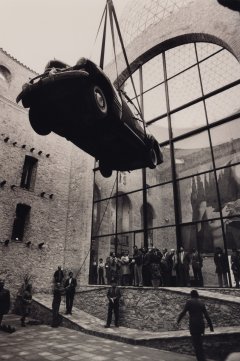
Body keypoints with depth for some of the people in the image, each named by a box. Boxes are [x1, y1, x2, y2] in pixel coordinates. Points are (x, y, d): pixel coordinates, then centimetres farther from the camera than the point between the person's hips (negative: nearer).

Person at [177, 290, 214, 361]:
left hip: (193, 325, -6)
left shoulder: (189, 301, -4)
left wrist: (178, 320, 8)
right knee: (199, 342, 22)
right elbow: (207, 316, 9)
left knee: (196, 343, 2)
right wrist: (211, 326, 15)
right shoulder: (201, 303, 9)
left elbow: (183, 312, -7)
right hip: (201, 324, 6)